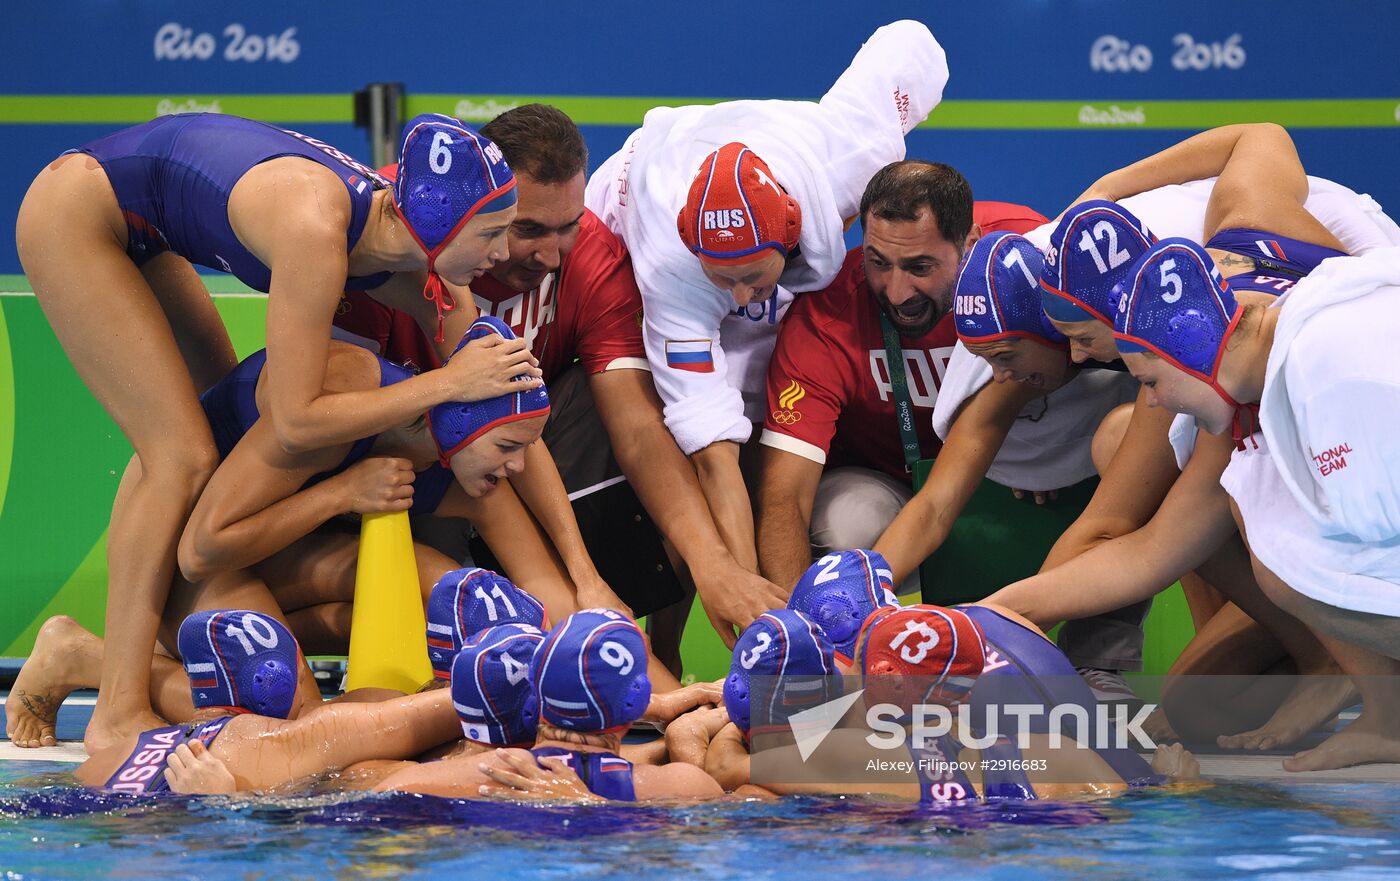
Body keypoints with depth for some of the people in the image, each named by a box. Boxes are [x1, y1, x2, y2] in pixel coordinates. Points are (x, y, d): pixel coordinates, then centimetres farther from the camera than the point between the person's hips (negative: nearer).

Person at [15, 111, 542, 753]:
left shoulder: (400, 248, -10)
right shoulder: (316, 232, -35)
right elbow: (297, 421, -33)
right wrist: (448, 384, -30)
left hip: (137, 232, 9)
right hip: (70, 212, -9)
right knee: (184, 454, -12)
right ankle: (119, 716, -8)